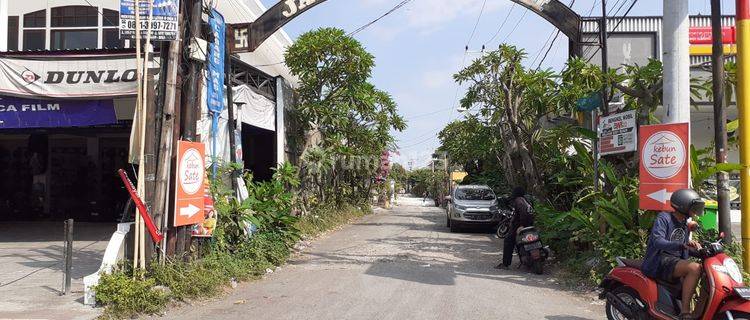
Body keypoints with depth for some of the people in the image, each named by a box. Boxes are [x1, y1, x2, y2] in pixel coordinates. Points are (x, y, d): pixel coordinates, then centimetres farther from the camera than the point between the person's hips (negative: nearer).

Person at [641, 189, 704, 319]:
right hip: (661, 261, -9)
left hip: (677, 260, 9)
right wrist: (681, 245, -36)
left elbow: (685, 249, 26)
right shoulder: (663, 218, -6)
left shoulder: (685, 225, 20)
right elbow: (657, 242, -22)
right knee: (694, 268, -29)